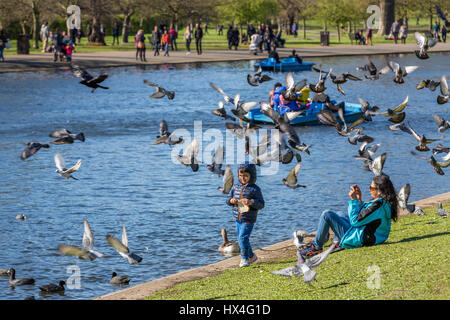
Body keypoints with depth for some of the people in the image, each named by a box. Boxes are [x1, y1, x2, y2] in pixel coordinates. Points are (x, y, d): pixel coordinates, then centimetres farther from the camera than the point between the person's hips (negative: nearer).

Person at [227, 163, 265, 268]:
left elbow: (261, 205, -7)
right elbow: (228, 199, 15)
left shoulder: (255, 189, -8)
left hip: (249, 219, -7)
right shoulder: (236, 187, 8)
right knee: (240, 239, 14)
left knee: (243, 237, -15)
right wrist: (231, 200, -9)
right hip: (238, 219, 7)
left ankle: (244, 259, -4)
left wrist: (251, 202, -24)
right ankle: (251, 256, 32)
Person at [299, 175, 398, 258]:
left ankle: (316, 247, 4)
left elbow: (355, 221, -23)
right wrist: (359, 199, 7)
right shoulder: (385, 203, 4)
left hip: (358, 240, -10)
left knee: (327, 214, -9)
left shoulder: (378, 205, -27)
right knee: (340, 215, 33)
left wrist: (353, 200, -17)